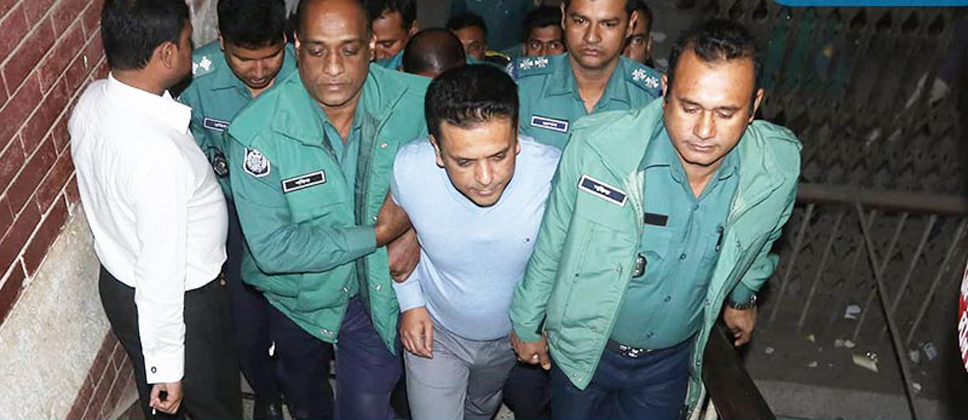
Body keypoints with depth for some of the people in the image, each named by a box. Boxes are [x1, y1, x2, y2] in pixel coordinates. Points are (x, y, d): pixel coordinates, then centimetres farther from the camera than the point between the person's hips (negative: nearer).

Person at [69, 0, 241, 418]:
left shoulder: (91, 101, -10)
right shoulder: (158, 154, -37)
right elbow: (162, 274, -29)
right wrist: (167, 369, -18)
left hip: (118, 283, 8)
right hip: (179, 302, -7)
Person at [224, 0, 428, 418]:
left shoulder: (414, 100, -22)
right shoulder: (256, 130, -29)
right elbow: (273, 248, -29)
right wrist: (376, 234, -28)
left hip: (377, 292, 0)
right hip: (299, 296, 1)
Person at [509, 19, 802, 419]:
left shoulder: (780, 166, -20)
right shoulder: (596, 146, -29)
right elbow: (549, 243, -13)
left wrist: (743, 295, 21)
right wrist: (527, 323, 0)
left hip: (671, 357, 2)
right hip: (583, 346, -1)